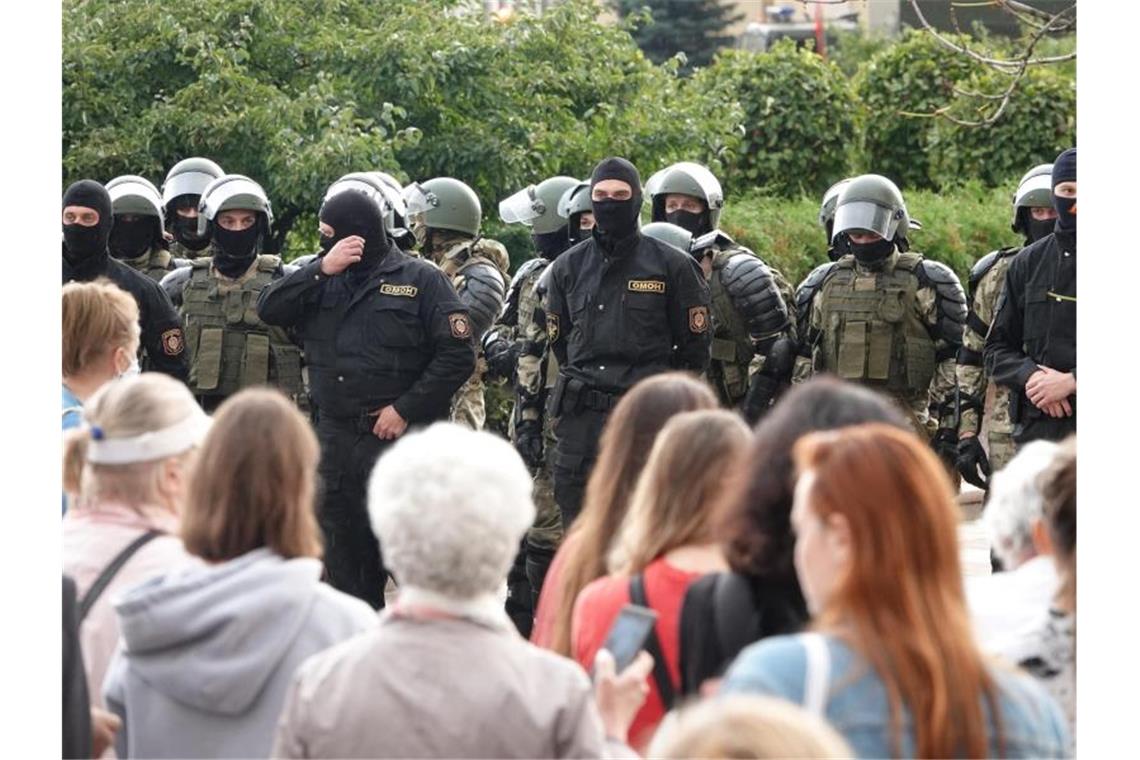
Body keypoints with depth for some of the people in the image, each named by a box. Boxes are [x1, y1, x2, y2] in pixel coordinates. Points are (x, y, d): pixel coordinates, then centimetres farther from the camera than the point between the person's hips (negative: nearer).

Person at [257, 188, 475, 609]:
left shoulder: (421, 280, -2)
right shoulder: (323, 279, 13)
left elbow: (458, 355, -7)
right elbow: (269, 309, 0)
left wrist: (406, 409, -13)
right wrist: (322, 270, -11)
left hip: (399, 438, -5)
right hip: (335, 441, 6)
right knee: (344, 559, 12)